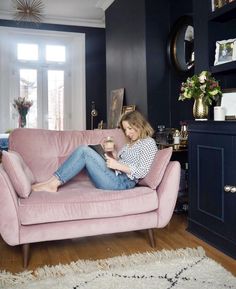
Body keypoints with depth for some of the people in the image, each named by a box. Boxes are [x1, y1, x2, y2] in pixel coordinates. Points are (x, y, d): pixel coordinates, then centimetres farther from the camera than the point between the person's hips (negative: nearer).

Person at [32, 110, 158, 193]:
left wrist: (118, 165, -17)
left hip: (121, 182, -9)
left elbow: (142, 172, -14)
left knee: (85, 151, -19)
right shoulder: (132, 142, 25)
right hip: (115, 177, 9)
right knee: (83, 150, -4)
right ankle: (52, 181, -12)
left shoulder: (148, 143, -3)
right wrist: (112, 153, 5)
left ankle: (53, 184, -17)